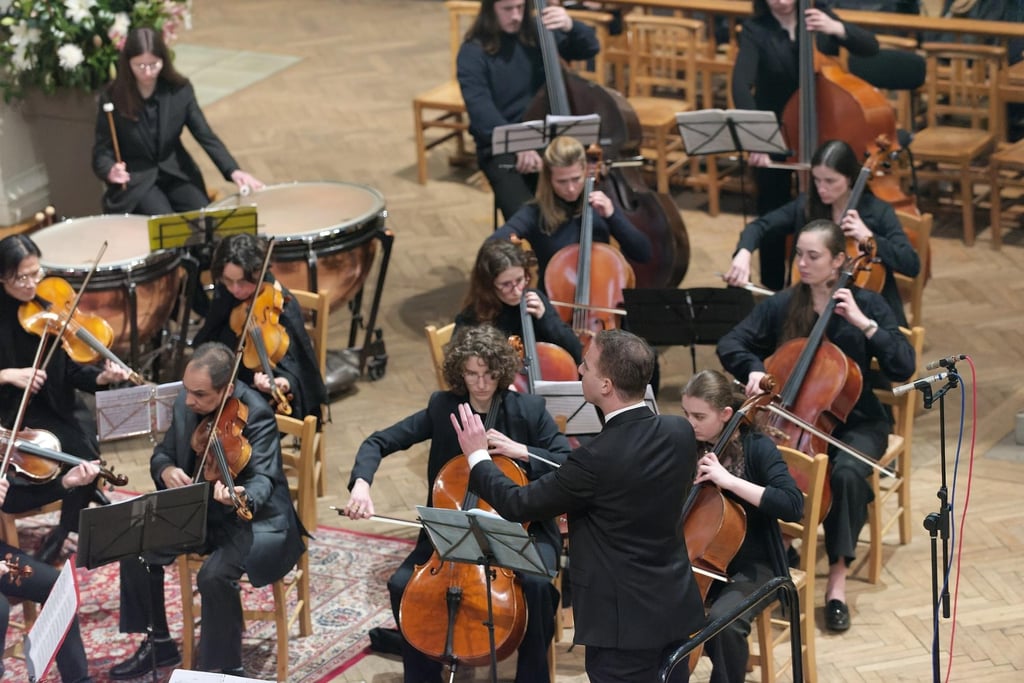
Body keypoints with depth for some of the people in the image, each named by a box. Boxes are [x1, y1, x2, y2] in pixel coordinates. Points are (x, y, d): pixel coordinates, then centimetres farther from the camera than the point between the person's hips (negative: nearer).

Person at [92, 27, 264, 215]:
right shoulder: (113, 98, -14)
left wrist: (233, 171, -24)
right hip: (135, 180, -3)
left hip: (177, 173, 3)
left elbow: (206, 135, -9)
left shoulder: (179, 90, -8)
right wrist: (111, 171, -34)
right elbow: (102, 150, -10)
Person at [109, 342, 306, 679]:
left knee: (215, 575, -32)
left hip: (253, 519, -7)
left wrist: (242, 497, -57)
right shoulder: (186, 402, -4)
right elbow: (163, 452, 8)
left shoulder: (256, 414, -24)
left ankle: (228, 668, -11)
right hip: (199, 511, 7)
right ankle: (159, 644, 13)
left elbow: (263, 478, -33)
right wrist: (166, 470, -18)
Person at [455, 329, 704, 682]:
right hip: (676, 607, 8)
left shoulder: (598, 458, -24)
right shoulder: (680, 431, -3)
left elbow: (518, 504, -13)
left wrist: (477, 457, 5)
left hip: (625, 620, -7)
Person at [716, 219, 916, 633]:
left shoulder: (866, 304, -3)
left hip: (854, 423, -1)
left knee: (848, 473, -35)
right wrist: (753, 369, -19)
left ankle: (837, 579, -24)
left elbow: (903, 368, -11)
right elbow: (730, 344, 1)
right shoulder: (781, 306, 2)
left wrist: (865, 324, -20)